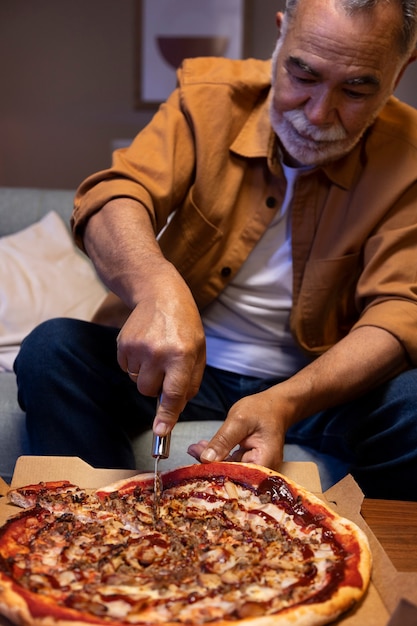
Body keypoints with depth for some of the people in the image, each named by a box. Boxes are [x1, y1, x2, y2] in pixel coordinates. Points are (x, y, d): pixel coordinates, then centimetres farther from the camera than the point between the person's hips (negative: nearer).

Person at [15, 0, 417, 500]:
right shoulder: (209, 94, -6)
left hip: (317, 381, 0)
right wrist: (158, 288, -43)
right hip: (178, 361, 1)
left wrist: (284, 402, -34)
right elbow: (111, 197, -19)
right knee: (51, 350, -23)